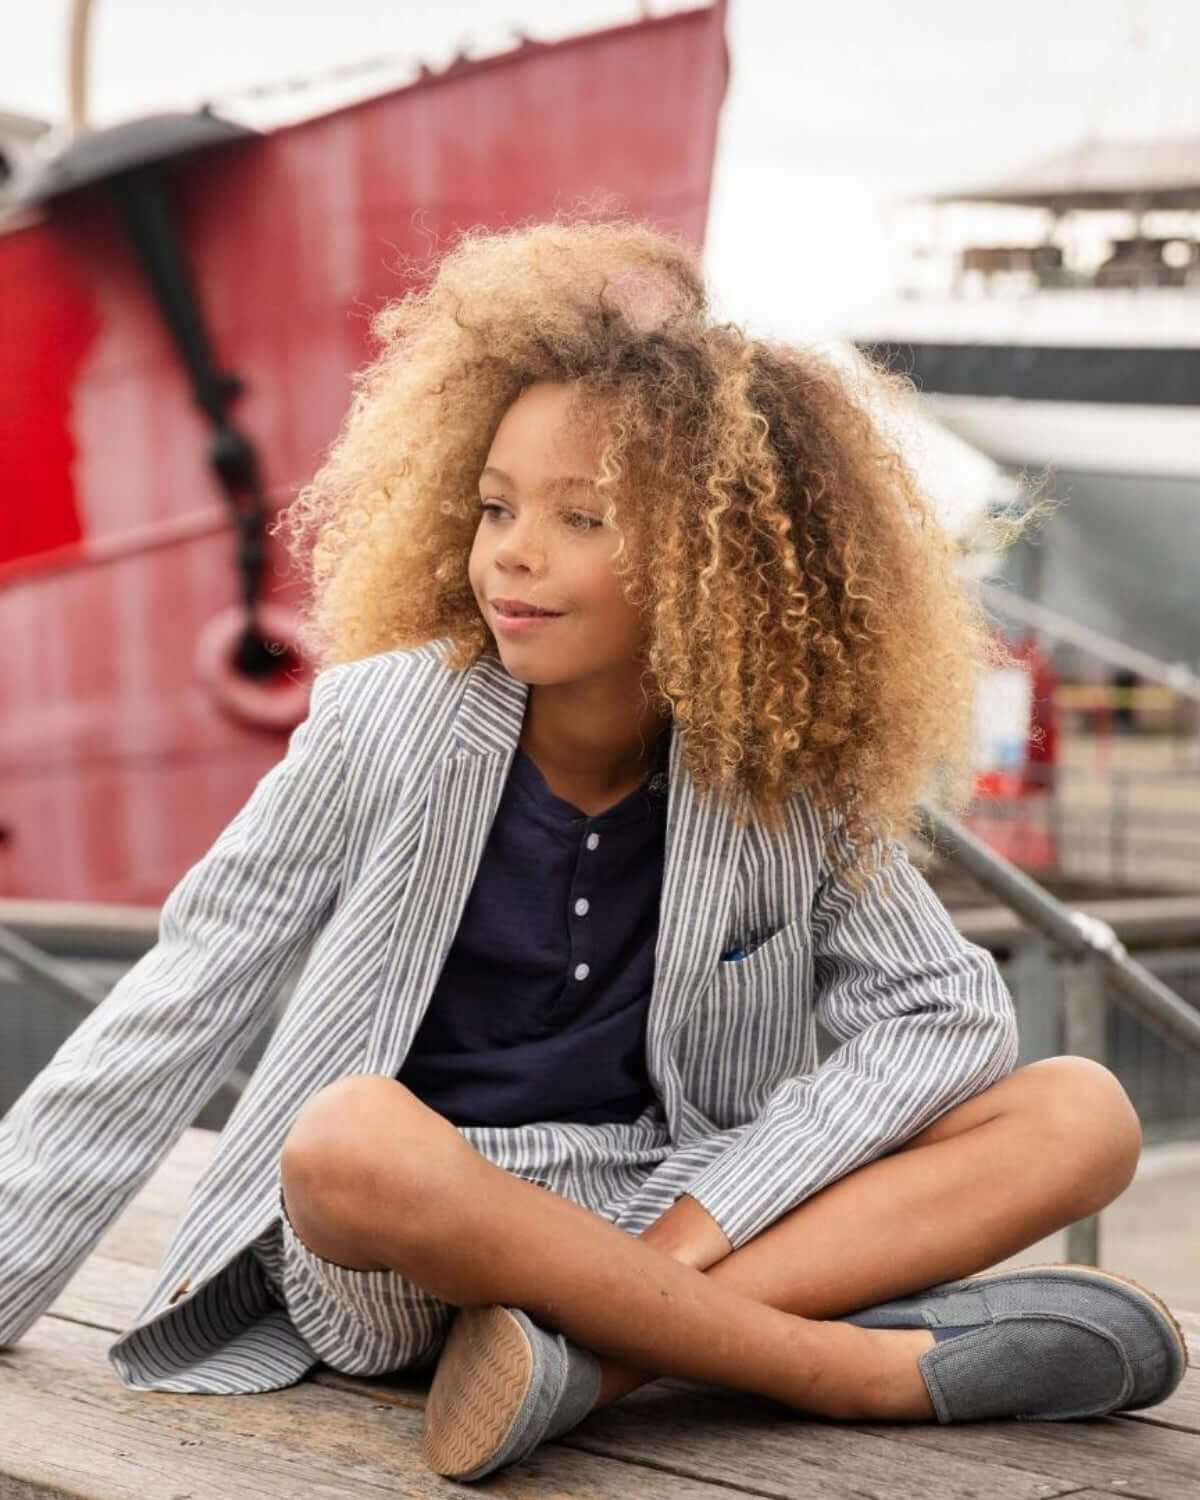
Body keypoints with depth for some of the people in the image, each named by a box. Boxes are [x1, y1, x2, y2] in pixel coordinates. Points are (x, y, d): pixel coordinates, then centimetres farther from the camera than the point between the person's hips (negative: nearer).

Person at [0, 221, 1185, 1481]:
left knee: (1085, 1115, -13)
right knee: (352, 1139, -39)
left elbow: (950, 1012, -3)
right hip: (400, 1259, -3)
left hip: (660, 1226, 3)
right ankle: (883, 1370, -28)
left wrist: (704, 1214, -16)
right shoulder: (388, 721, -6)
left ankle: (599, 1355, -30)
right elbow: (181, 1002, -3)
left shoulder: (787, 776, -1)